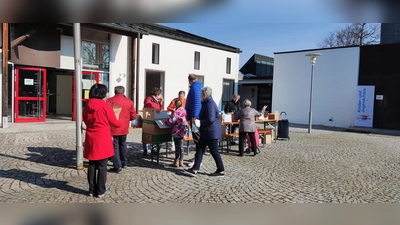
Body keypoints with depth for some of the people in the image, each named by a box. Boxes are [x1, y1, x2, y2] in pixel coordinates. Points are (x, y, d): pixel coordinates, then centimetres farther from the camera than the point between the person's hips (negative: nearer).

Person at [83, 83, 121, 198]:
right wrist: (120, 123, 17)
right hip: (103, 140, -5)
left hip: (91, 140, 6)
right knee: (102, 166, 3)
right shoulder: (105, 106, -11)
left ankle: (92, 189, 20)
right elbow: (114, 123, -4)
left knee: (92, 165, 12)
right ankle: (100, 191, 9)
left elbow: (86, 121, 17)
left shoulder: (87, 107, 6)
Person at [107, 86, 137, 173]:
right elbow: (133, 116, 1)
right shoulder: (129, 102, 0)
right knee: (123, 145, 20)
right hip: (124, 128, 4)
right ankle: (124, 163, 31)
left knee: (115, 146, 2)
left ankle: (117, 166, -1)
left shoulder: (110, 101, -8)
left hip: (113, 128, -3)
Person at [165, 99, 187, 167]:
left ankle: (176, 162, 9)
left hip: (177, 131, -8)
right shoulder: (183, 110, 7)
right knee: (181, 146, 14)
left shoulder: (177, 111, -18)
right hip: (182, 131, 8)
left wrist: (166, 121, -3)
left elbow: (172, 121, -20)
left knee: (177, 146, 0)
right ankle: (181, 161, 21)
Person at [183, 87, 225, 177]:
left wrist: (199, 122, -15)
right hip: (206, 132, 11)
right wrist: (198, 118, 16)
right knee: (199, 149, 8)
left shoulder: (210, 104, -19)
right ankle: (194, 170, 11)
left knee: (214, 151, 1)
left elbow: (210, 119, -26)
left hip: (211, 132, -11)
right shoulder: (206, 103, 14)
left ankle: (221, 171, 15)